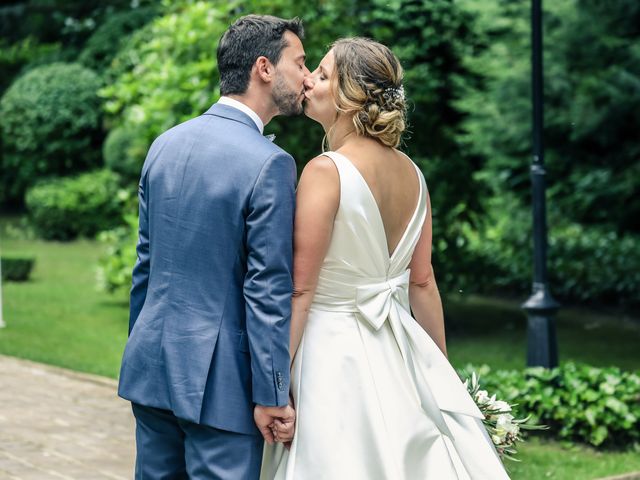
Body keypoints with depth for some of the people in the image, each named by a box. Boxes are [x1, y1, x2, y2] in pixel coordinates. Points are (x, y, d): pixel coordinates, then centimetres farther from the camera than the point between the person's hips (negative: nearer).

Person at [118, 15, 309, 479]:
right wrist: (271, 395, -10)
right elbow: (268, 291, -16)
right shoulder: (270, 164, -15)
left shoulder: (165, 144, 7)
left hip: (150, 367, 7)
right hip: (219, 378, -7)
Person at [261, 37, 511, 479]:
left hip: (333, 348, -7)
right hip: (397, 356, 7)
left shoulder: (326, 172, -16)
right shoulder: (411, 172, 5)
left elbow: (301, 290, -16)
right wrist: (441, 373, 17)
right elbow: (423, 282, 9)